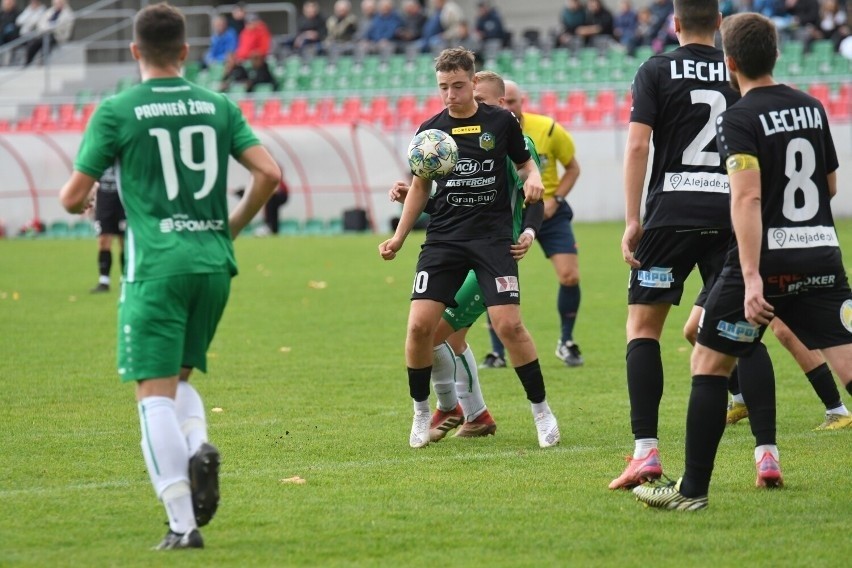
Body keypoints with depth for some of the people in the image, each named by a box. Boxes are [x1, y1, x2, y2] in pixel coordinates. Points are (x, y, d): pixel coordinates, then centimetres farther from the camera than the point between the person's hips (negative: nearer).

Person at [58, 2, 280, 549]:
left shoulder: (117, 111, -2)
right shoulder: (218, 106, 8)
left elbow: (74, 196, -1)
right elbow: (269, 173, 1)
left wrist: (78, 202, 23)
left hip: (157, 266, -4)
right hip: (214, 261, 4)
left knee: (155, 391, -2)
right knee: (178, 376, 22)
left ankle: (183, 523, -11)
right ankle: (199, 446, -10)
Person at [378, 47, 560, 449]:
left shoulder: (501, 121, 0)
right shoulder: (430, 130, 6)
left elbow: (524, 162, 12)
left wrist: (533, 178, -11)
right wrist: (399, 237, 10)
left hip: (493, 236, -2)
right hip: (443, 238, 2)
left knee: (509, 325, -14)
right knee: (420, 325, -10)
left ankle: (541, 410, 4)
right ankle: (421, 412, 10)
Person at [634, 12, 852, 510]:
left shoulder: (739, 120, -8)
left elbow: (747, 197, -19)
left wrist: (752, 277, -24)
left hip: (767, 262, -5)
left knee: (709, 363, 9)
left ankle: (694, 489, 9)